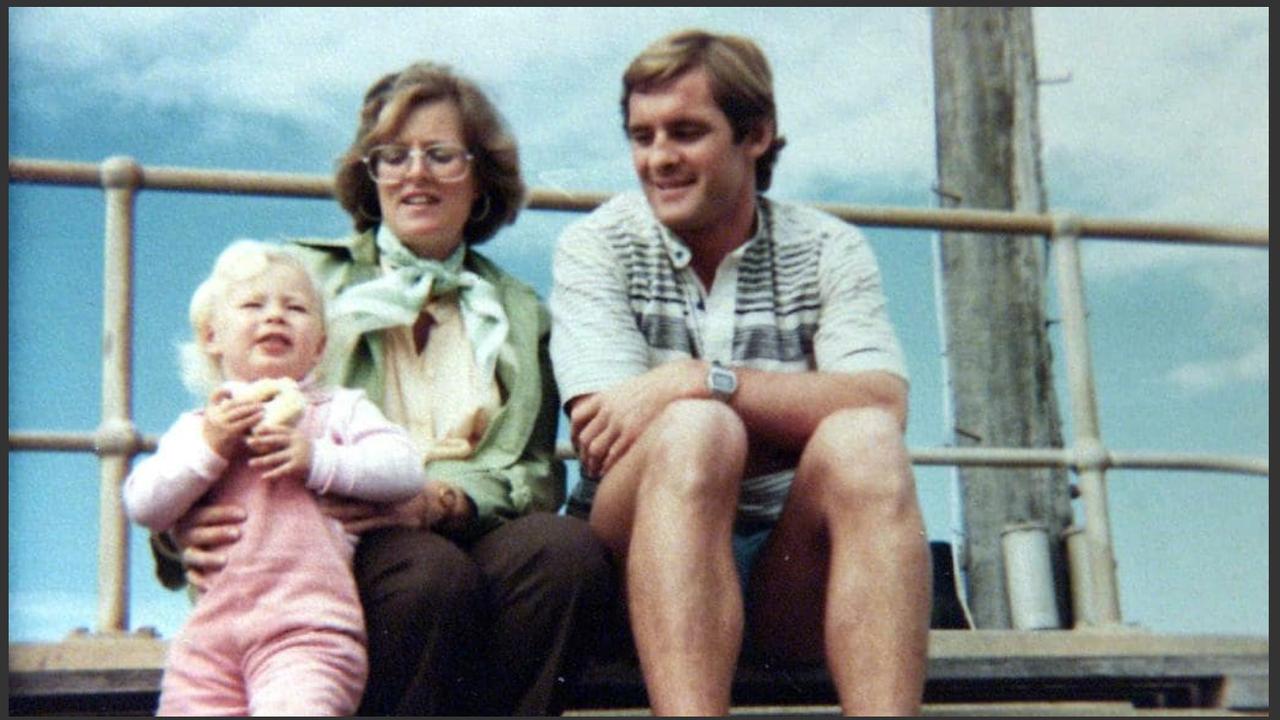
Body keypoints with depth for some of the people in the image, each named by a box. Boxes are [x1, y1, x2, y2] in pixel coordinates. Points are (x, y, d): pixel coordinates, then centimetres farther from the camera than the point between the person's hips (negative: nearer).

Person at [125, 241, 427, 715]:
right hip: (208, 629, 3)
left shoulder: (340, 410, 14)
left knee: (295, 704, -27)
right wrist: (211, 447, -5)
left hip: (307, 627, -3)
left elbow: (406, 471, 0)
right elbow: (143, 507, 6)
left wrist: (317, 460, -10)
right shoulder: (196, 426, 19)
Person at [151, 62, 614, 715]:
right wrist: (191, 516, -15)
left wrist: (440, 502, -14)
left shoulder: (521, 314, 22)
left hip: (467, 539, 2)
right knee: (434, 573, -35)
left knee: (567, 548, -30)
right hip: (331, 547, -2)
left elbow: (537, 475, 10)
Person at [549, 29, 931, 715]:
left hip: (791, 567, 2)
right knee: (695, 430, -32)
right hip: (642, 556, -1)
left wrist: (702, 380, -23)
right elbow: (601, 441, -11)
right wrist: (800, 415, -10)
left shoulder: (829, 249, 6)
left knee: (865, 443, -28)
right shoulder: (596, 246, 3)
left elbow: (884, 404, -13)